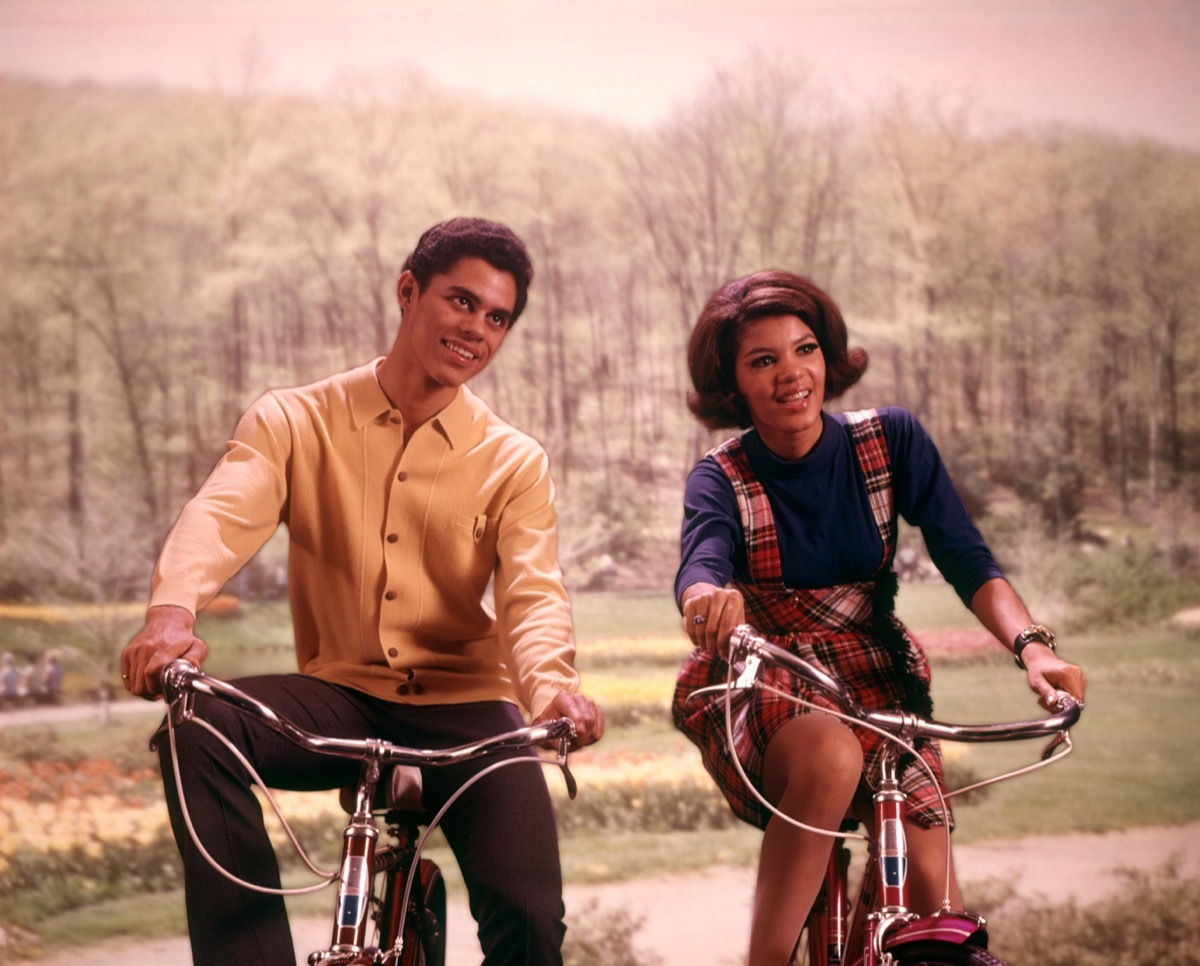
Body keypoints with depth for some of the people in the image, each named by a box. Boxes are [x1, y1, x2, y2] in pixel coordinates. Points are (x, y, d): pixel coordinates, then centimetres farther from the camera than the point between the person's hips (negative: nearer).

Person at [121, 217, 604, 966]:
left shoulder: (514, 462, 4)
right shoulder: (295, 421, 2)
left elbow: (534, 593, -11)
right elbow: (222, 514, -16)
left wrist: (550, 683, -36)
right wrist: (172, 610, -40)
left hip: (463, 709, 0)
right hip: (340, 696, 0)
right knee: (198, 729, -31)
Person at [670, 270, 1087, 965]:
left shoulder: (892, 440, -3)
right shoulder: (723, 480, -8)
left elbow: (966, 557, -11)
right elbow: (701, 563, -29)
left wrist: (1032, 644, -30)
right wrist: (708, 596, -55)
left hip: (876, 686, 3)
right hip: (759, 699, -2)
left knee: (931, 891, -15)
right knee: (831, 756, -36)